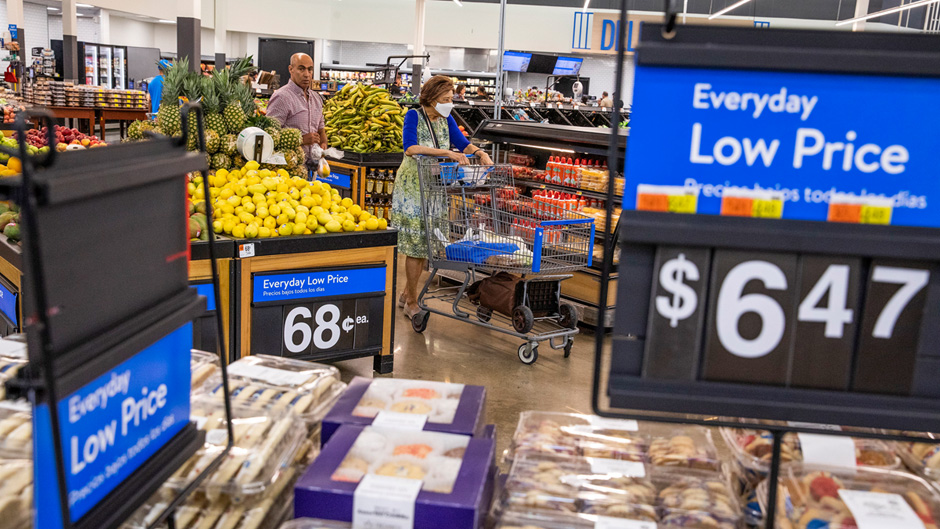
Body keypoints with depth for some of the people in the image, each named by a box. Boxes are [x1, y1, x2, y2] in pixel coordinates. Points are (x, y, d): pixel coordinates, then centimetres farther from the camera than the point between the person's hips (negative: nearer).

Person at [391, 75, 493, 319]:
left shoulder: (446, 119, 7)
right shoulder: (414, 116, -12)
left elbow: (463, 143, 2)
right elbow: (410, 148, -27)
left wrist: (481, 153, -19)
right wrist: (447, 153, -33)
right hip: (413, 186, -6)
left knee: (426, 244, 10)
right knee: (415, 244, -4)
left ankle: (407, 294, 24)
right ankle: (412, 303, 7)